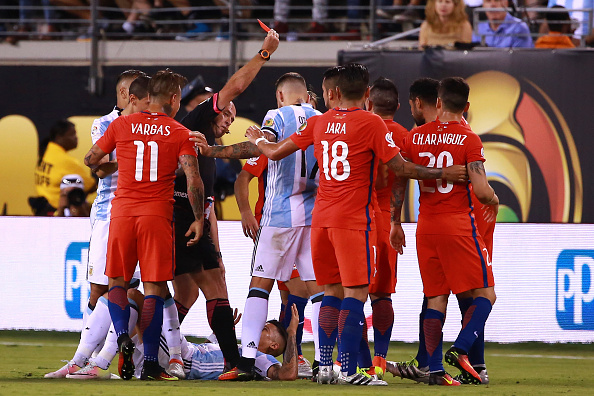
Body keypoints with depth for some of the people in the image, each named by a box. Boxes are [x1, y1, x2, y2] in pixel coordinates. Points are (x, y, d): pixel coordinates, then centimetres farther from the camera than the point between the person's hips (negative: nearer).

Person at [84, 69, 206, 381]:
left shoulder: (120, 125, 5)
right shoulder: (180, 133, 1)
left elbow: (91, 160, 14)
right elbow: (193, 180, -7)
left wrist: (108, 166, 36)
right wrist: (199, 219, 3)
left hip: (122, 213, 1)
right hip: (158, 215, -1)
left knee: (117, 282, 14)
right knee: (154, 288, 2)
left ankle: (123, 337, -11)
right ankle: (150, 364, -3)